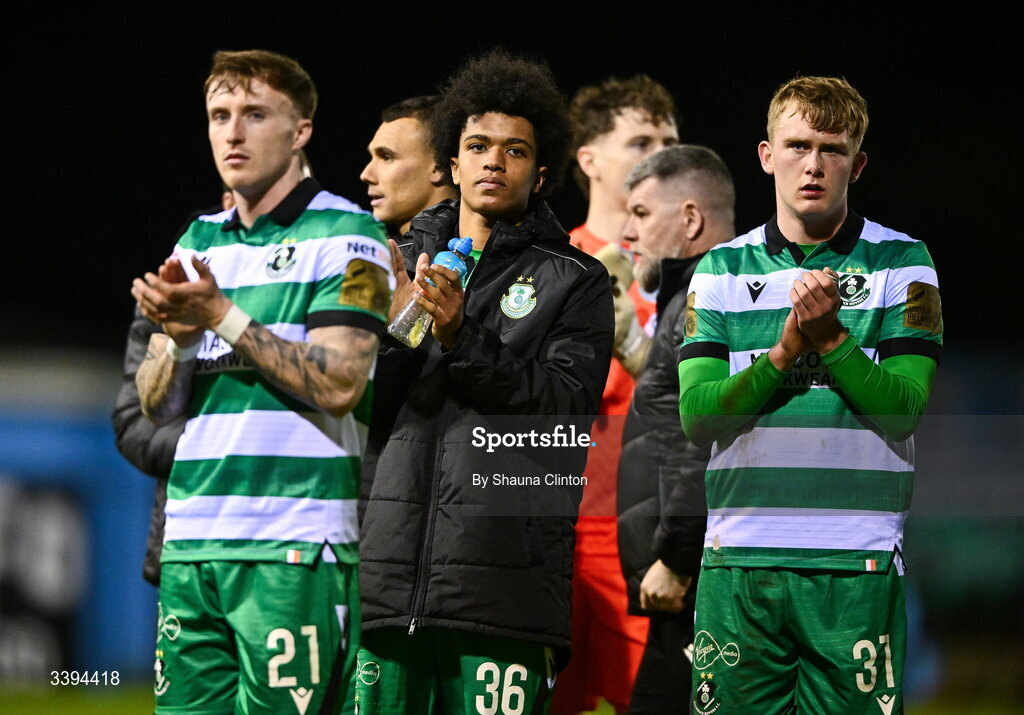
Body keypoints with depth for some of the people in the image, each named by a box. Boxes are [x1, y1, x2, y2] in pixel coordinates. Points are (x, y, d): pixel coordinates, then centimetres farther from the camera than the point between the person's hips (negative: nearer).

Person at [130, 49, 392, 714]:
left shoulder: (345, 236, -2)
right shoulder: (198, 242, 18)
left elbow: (339, 384, -13)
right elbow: (157, 403, 15)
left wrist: (223, 317, -14)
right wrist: (178, 333, -5)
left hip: (294, 550, -6)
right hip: (191, 544, 6)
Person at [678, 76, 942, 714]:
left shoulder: (901, 263, 4)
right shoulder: (721, 269, 10)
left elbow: (902, 409, -5)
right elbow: (698, 415, -1)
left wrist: (830, 336, -16)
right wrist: (785, 350, -13)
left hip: (856, 567, -2)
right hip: (740, 560, 2)